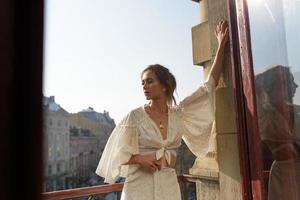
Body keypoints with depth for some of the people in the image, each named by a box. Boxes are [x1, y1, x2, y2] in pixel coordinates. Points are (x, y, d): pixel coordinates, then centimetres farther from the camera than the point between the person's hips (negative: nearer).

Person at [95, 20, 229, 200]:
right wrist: (140, 158, -19)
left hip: (169, 185, 3)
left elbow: (210, 85, 4)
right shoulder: (136, 116, -7)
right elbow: (117, 151, -1)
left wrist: (221, 45, 6)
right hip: (139, 186, -2)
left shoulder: (179, 114, 1)